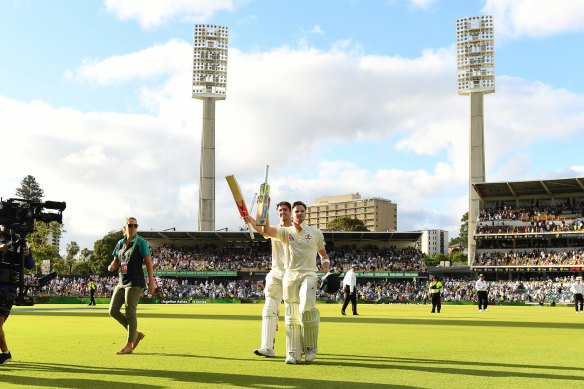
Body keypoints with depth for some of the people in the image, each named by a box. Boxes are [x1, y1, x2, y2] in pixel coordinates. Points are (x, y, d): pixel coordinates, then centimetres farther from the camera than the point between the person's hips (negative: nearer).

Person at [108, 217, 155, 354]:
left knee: (130, 312, -7)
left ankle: (129, 345, 2)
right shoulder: (120, 243, 14)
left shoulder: (140, 242, -4)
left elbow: (148, 262, -6)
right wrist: (111, 267, -5)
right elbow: (116, 261, 20)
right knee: (113, 310, 3)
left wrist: (151, 281, -12)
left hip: (135, 283, -7)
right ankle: (136, 334, 16)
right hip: (122, 282, 7)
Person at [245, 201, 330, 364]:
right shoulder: (285, 231, 7)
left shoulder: (316, 233, 11)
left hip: (309, 275, -1)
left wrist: (326, 269, 3)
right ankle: (293, 354, 7)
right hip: (290, 276, 1)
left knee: (307, 309, -21)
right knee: (291, 316, 2)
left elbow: (323, 254, 21)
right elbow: (266, 230, -10)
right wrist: (252, 221, -29)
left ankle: (310, 347, -3)